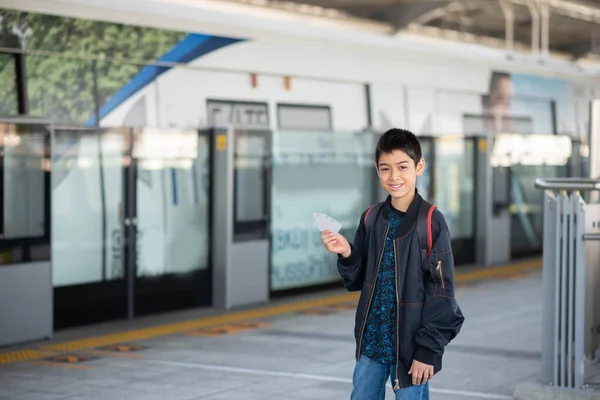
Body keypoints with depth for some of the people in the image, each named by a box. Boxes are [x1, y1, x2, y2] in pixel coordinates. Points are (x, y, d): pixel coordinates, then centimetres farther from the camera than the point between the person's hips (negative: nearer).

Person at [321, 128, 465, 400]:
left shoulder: (431, 221, -11)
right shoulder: (371, 219, 5)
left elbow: (441, 292, -11)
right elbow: (357, 281, 11)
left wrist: (428, 349, -13)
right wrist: (346, 255, -10)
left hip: (410, 344, -5)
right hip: (371, 341, 5)